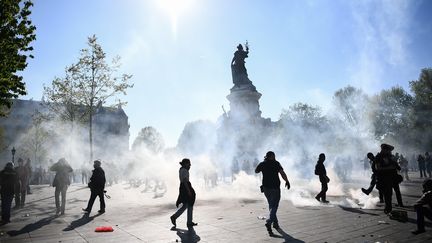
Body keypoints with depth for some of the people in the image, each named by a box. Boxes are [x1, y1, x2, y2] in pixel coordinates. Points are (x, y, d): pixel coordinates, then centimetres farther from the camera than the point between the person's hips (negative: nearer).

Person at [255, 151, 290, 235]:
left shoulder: (262, 164, 4)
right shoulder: (276, 163, -6)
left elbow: (256, 171, 20)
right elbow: (282, 173, -17)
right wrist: (287, 181, -5)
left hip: (265, 187, 5)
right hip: (275, 187, -5)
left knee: (271, 205, 21)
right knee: (274, 206, -3)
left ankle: (275, 223, 29)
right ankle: (268, 222, -22)